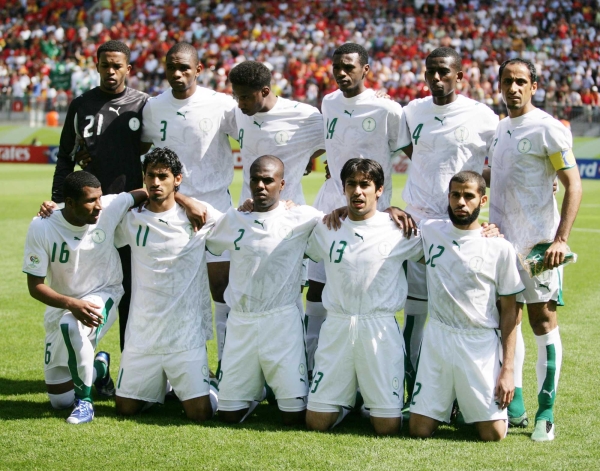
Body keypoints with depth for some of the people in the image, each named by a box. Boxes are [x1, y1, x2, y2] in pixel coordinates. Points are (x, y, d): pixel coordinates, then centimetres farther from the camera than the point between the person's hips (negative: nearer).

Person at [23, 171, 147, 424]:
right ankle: (99, 368, 38)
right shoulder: (41, 228, -22)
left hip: (103, 295, -2)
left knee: (71, 325, -40)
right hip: (62, 304, 2)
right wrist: (72, 303, -35)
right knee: (59, 400, 6)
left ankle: (85, 401, -21)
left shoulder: (110, 208, -20)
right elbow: (35, 286, -18)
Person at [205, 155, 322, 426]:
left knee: (295, 417, -5)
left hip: (282, 321, -3)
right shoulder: (233, 219, 9)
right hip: (240, 322, 3)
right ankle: (255, 389, 38)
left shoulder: (301, 218, -1)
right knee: (229, 414, 5)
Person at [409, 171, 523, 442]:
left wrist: (508, 368, -7)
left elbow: (509, 311, -1)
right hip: (437, 338, 2)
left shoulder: (500, 248, -3)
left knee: (493, 434, -7)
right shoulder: (429, 231, 3)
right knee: (419, 430, -1)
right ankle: (448, 402, 31)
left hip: (480, 345, -2)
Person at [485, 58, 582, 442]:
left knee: (543, 321, -3)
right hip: (502, 239, 7)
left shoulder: (547, 129, -10)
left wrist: (561, 238, -21)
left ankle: (546, 412, 1)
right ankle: (514, 402, 20)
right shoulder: (500, 128, 13)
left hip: (538, 243, -7)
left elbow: (573, 185, -14)